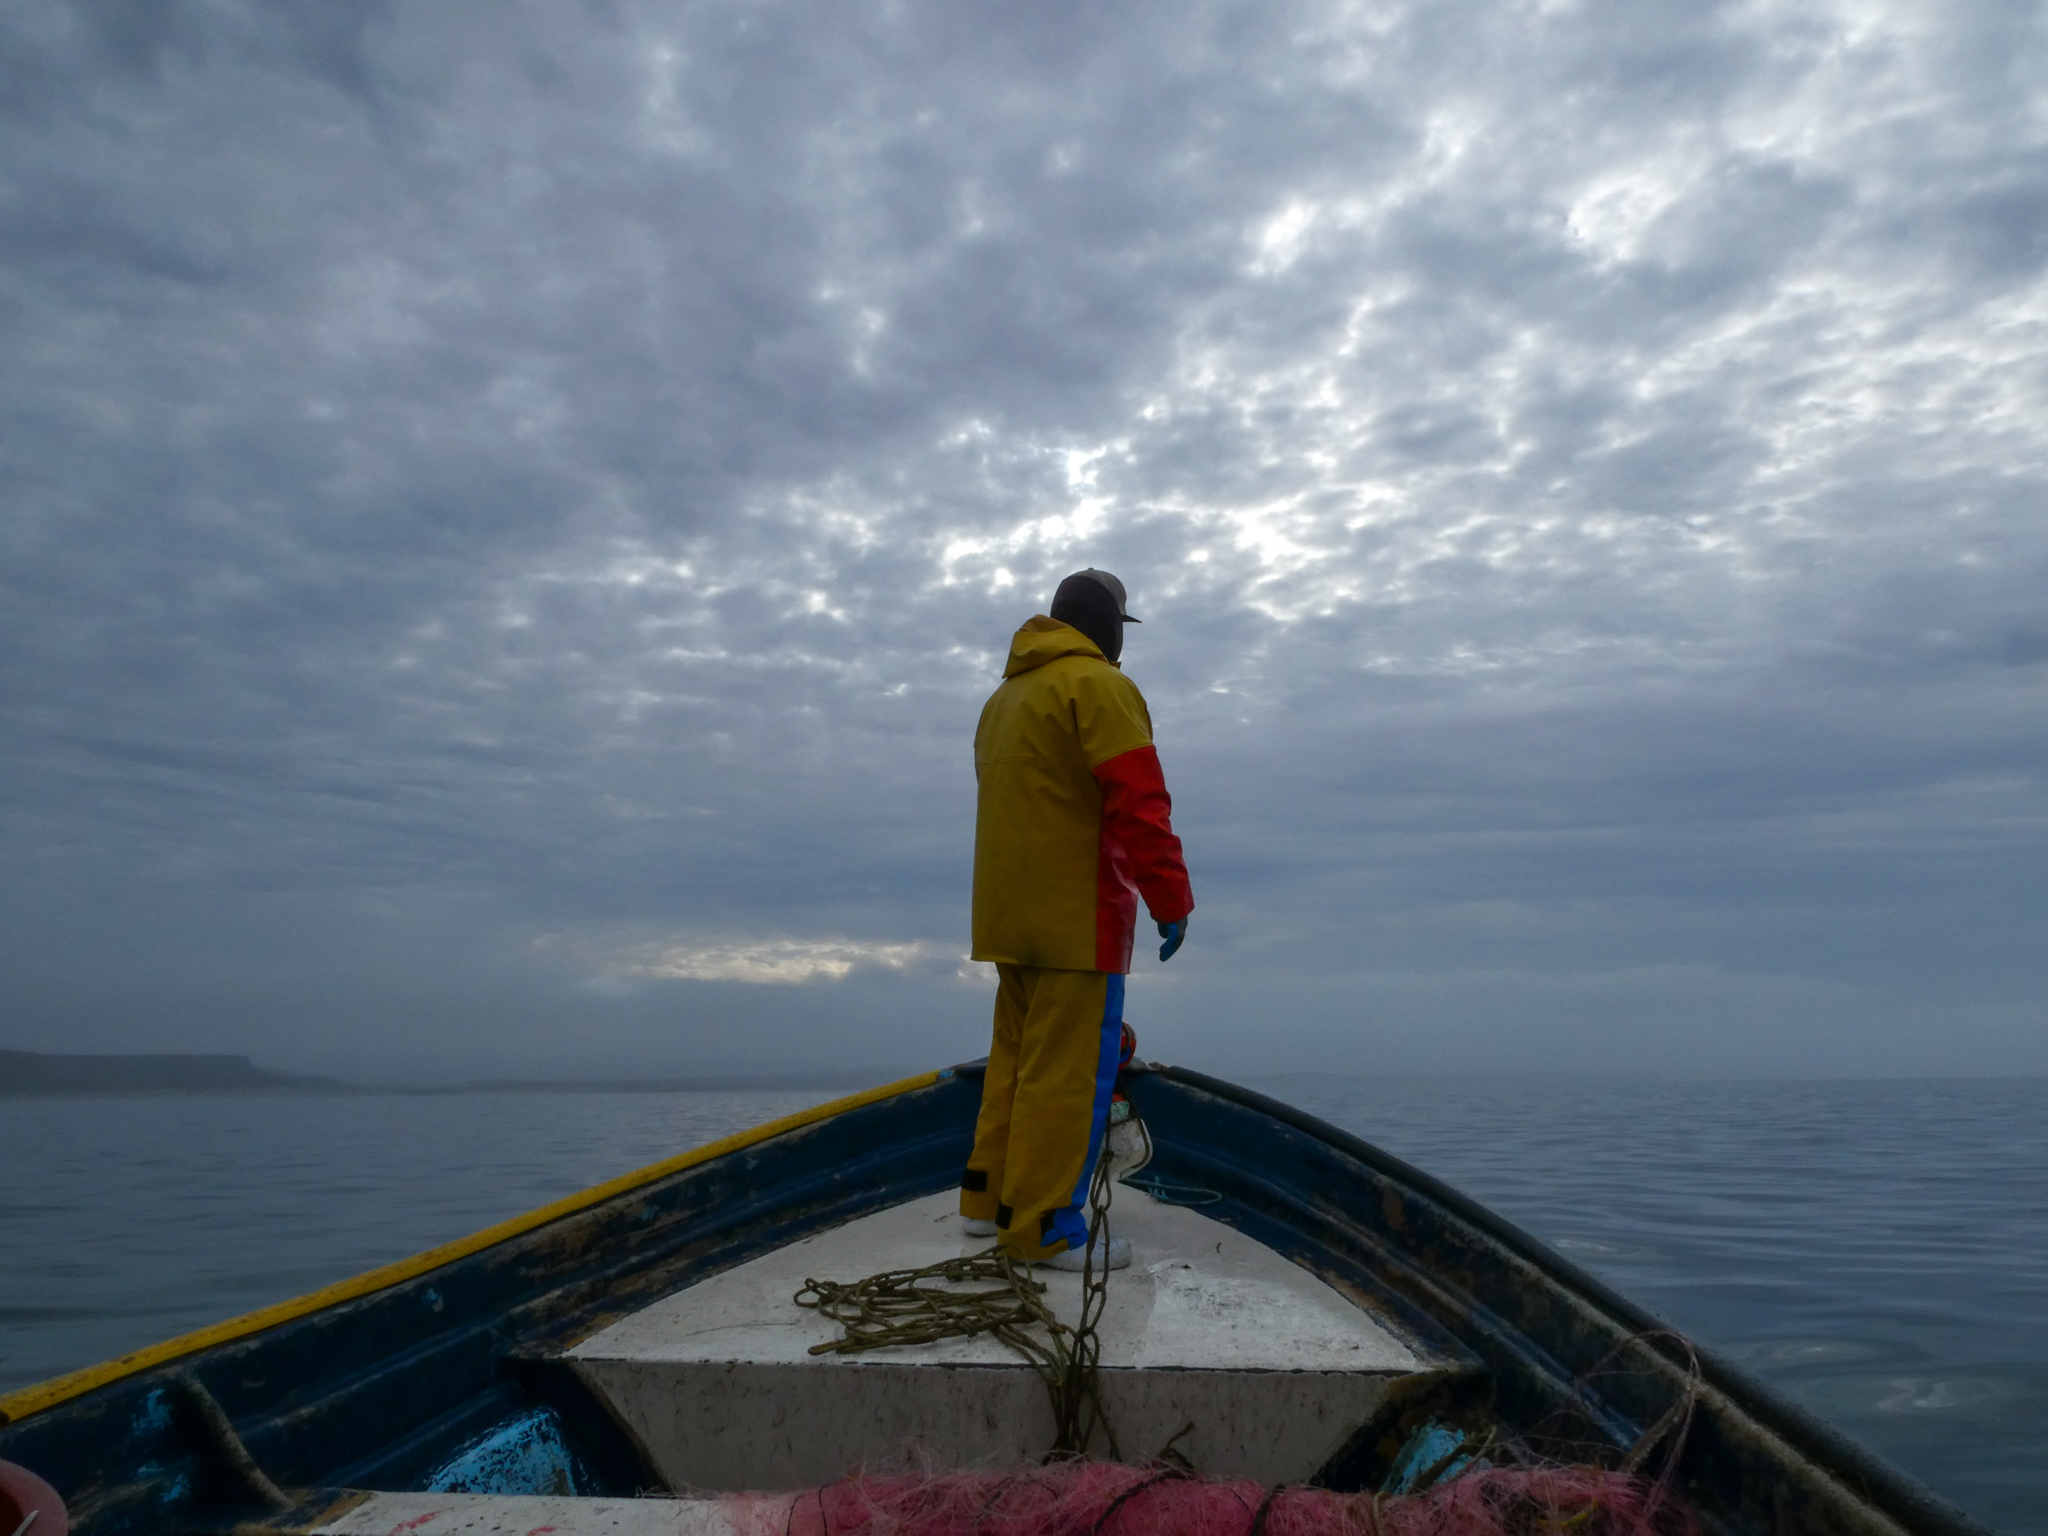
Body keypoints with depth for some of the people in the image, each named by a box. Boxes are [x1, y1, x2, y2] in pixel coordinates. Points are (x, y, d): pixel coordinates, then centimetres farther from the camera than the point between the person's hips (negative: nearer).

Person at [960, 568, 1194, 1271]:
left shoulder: (1003, 699, 20)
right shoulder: (1099, 685, -10)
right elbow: (1140, 805, -19)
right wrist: (1171, 901, -16)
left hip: (1012, 917, 9)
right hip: (1078, 916, -9)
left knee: (1016, 1053, 16)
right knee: (1070, 1066, -5)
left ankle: (988, 1199, 22)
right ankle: (1044, 1227, -1)